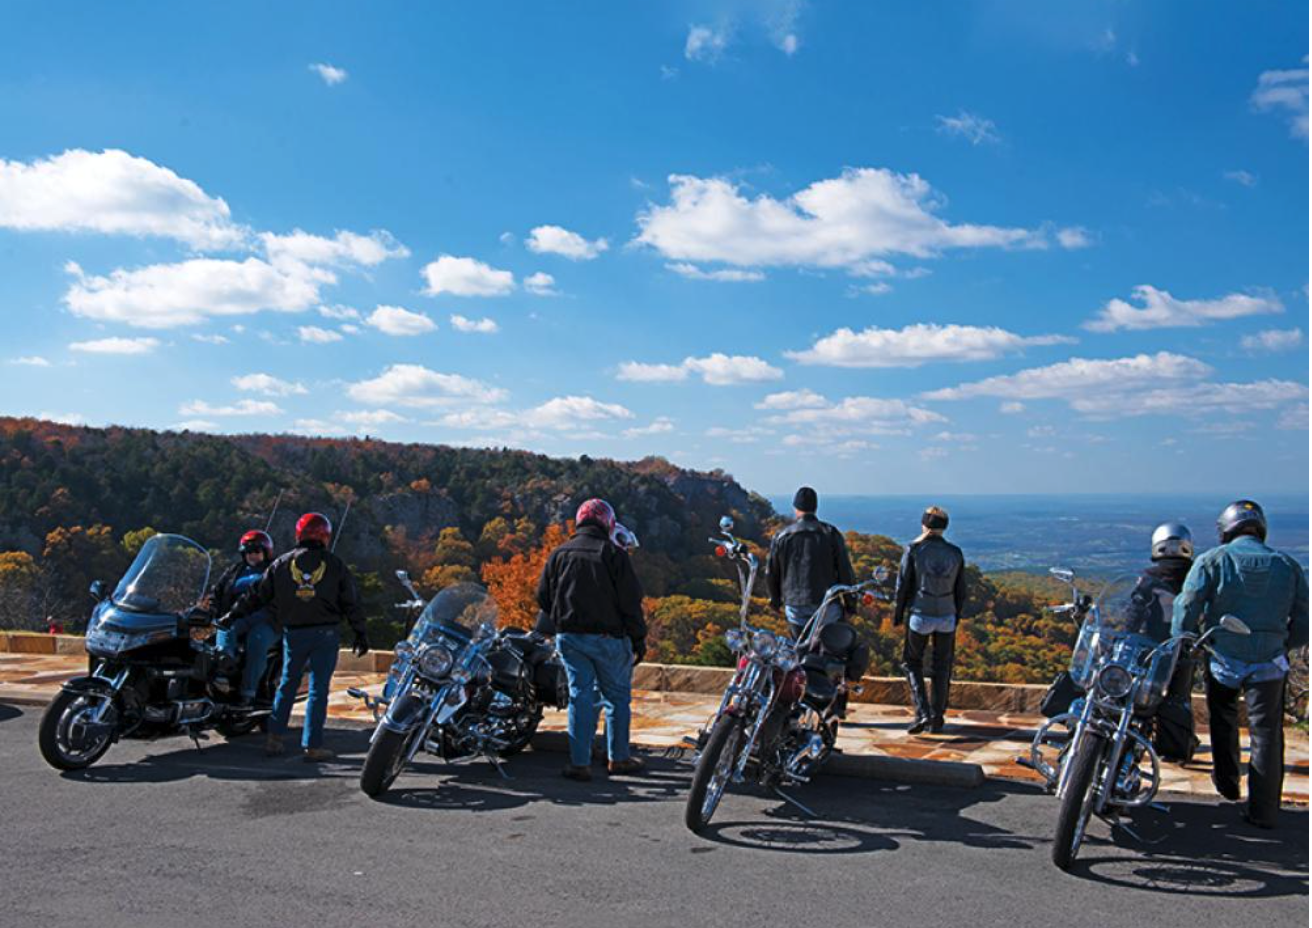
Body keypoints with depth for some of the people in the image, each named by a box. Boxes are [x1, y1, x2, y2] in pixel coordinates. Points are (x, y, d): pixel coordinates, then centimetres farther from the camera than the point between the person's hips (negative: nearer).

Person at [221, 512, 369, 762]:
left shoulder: (282, 564, 4)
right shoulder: (335, 565, 1)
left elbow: (258, 595, 8)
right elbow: (351, 603, 1)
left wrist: (233, 615, 20)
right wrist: (360, 634, 7)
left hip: (293, 633, 2)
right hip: (325, 633, -2)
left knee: (287, 685, 17)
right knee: (318, 689, 2)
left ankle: (275, 737, 16)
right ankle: (312, 745, 3)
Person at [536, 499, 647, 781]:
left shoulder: (559, 554, 5)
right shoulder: (613, 554, -8)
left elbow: (544, 598, 9)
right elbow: (630, 601, -9)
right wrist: (639, 638, -1)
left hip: (569, 638, 3)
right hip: (608, 638, -3)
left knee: (580, 696, 7)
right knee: (617, 695, 11)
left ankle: (580, 763, 5)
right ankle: (618, 758, 17)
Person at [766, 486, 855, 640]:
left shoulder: (781, 537, 0)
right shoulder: (831, 534, -4)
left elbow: (771, 574, 8)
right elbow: (845, 571, -3)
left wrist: (775, 600, 24)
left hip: (795, 611, 1)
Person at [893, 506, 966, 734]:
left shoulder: (913, 550, -10)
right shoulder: (955, 553, 0)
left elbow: (903, 585, -7)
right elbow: (961, 591, 5)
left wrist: (897, 615, 4)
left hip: (919, 616, -3)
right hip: (946, 618, 3)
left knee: (912, 662, 13)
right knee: (942, 667, 15)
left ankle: (922, 712, -1)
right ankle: (937, 719, 18)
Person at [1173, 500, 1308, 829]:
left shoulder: (1212, 560, -7)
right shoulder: (1288, 566, 2)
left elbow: (1186, 610, -12)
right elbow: (1302, 624, 3)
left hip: (1223, 660, -1)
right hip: (1269, 665, 1)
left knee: (1223, 718, 26)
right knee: (1267, 734, 9)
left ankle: (1227, 782, 35)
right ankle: (1263, 810, 10)